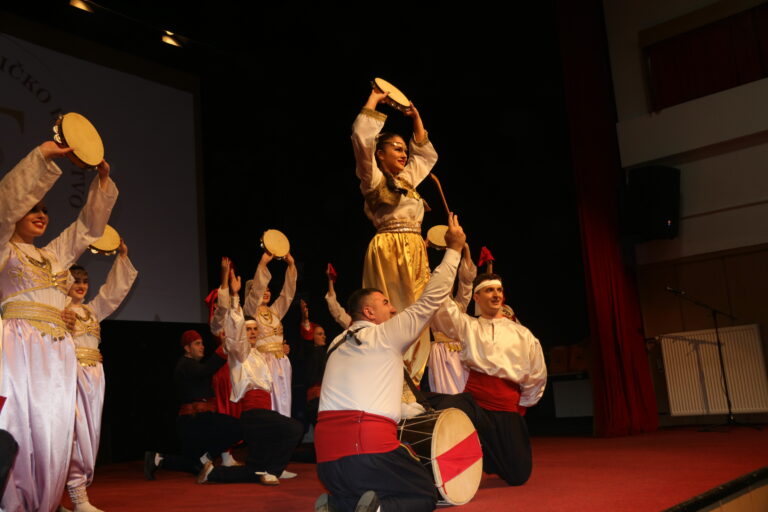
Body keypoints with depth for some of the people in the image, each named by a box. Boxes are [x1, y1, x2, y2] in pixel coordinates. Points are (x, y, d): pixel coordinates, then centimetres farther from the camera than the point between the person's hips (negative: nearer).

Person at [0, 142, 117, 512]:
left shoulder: (55, 255, 25)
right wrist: (44, 156, -10)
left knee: (52, 432, 2)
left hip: (57, 350, 6)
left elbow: (89, 225, 27)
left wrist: (102, 179, 18)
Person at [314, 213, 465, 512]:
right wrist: (454, 249, 14)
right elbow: (431, 299, 7)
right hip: (368, 450, -6)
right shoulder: (386, 335, 2)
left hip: (327, 456, 6)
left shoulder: (338, 343, 18)